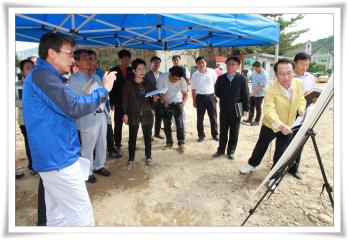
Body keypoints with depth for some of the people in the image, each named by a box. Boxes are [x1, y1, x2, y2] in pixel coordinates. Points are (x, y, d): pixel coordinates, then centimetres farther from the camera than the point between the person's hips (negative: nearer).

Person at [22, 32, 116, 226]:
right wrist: (103, 90, -12)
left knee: (57, 215, 18)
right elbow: (73, 108, -22)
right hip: (58, 159, -11)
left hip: (52, 158, 11)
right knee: (82, 217, -3)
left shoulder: (44, 76, 17)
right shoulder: (42, 75, -16)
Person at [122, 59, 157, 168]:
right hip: (133, 114, -2)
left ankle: (148, 157, 26)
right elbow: (125, 100, -1)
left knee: (148, 137, 9)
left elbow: (155, 96, 11)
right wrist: (125, 113, -5)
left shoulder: (150, 84, 3)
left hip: (147, 114, 2)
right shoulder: (128, 84, -3)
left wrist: (155, 99, -12)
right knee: (132, 138, 5)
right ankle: (131, 159, 19)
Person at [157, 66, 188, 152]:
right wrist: (164, 101, -31)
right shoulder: (162, 78, -21)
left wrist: (183, 101, -40)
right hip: (165, 104, 1)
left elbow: (185, 94, -18)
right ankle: (169, 143, 21)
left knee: (179, 124, -7)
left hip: (177, 103, -1)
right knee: (166, 124, 7)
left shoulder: (182, 80, -20)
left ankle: (181, 144, 4)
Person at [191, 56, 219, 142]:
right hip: (200, 97, 1)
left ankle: (215, 134, 22)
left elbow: (216, 84, 5)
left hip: (211, 96, 0)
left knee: (213, 117, 6)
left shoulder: (212, 72, -3)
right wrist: (194, 101, 4)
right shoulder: (195, 75, 0)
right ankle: (201, 135, 21)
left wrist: (217, 96, 2)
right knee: (200, 118, 7)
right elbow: (193, 89, 5)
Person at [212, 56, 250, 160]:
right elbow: (217, 92, 13)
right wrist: (224, 100, 9)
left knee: (234, 132, 8)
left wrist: (246, 109, -5)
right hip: (224, 109, 2)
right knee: (223, 130, 12)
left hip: (236, 109, -2)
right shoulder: (221, 78, 0)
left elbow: (246, 95, -5)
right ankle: (221, 149, 26)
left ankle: (231, 151, 22)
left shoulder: (242, 79, -7)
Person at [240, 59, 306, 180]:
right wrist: (280, 125, -54)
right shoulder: (271, 89, -28)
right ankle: (252, 164, 44)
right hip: (271, 125, -3)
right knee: (261, 146, 18)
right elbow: (269, 110, -38)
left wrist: (301, 109, -17)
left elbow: (301, 99, 4)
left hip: (288, 126, 3)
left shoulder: (298, 84, -14)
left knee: (280, 153, 12)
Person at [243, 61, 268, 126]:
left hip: (259, 95, -6)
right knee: (251, 107, 15)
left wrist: (254, 92, -24)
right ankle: (250, 119, 28)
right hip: (252, 94, 6)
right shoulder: (254, 73, 0)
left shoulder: (264, 75, -19)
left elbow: (261, 86, -23)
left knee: (258, 108, 7)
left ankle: (257, 121, 20)